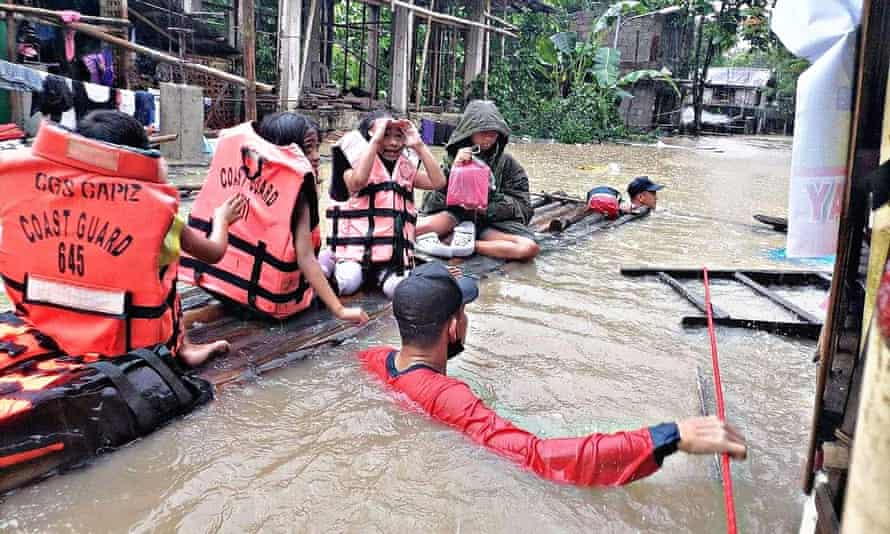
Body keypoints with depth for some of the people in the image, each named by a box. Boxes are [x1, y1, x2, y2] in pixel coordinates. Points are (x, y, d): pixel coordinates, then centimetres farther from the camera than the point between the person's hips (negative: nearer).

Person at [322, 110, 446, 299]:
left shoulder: (406, 167, 15)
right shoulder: (359, 160, 2)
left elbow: (438, 182, 1)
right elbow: (358, 180, -23)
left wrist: (419, 145, -3)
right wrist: (375, 140, -18)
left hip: (394, 249, 2)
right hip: (357, 243, -2)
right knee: (347, 284, -21)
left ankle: (381, 271, 4)